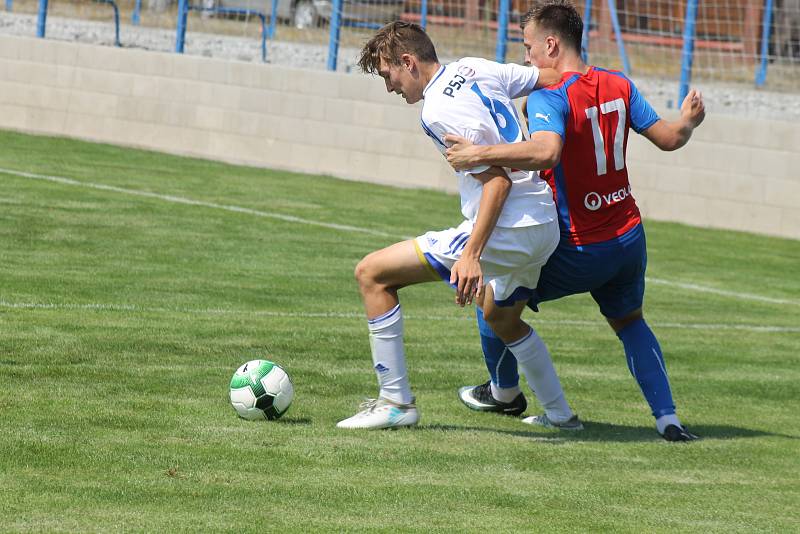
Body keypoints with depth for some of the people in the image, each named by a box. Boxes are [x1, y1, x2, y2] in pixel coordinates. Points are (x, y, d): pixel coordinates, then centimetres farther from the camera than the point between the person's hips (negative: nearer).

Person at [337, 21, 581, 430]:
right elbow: (551, 79, 14)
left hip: (504, 232, -10)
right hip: (545, 228, 10)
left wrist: (472, 254, -25)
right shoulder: (474, 69, 8)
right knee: (502, 319, 36)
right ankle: (560, 412, 43)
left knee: (372, 273, -6)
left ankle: (395, 402, -3)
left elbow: (498, 180, -21)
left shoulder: (438, 111, -16)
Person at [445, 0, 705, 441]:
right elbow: (668, 138, 9)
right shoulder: (619, 86, 2)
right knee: (630, 322, 27)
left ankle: (504, 392, 31)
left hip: (580, 251, -7)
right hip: (629, 239, 7)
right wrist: (688, 120, 30)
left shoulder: (549, 97, -19)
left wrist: (479, 154, -39)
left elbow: (546, 152, -39)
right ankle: (667, 419, 15)